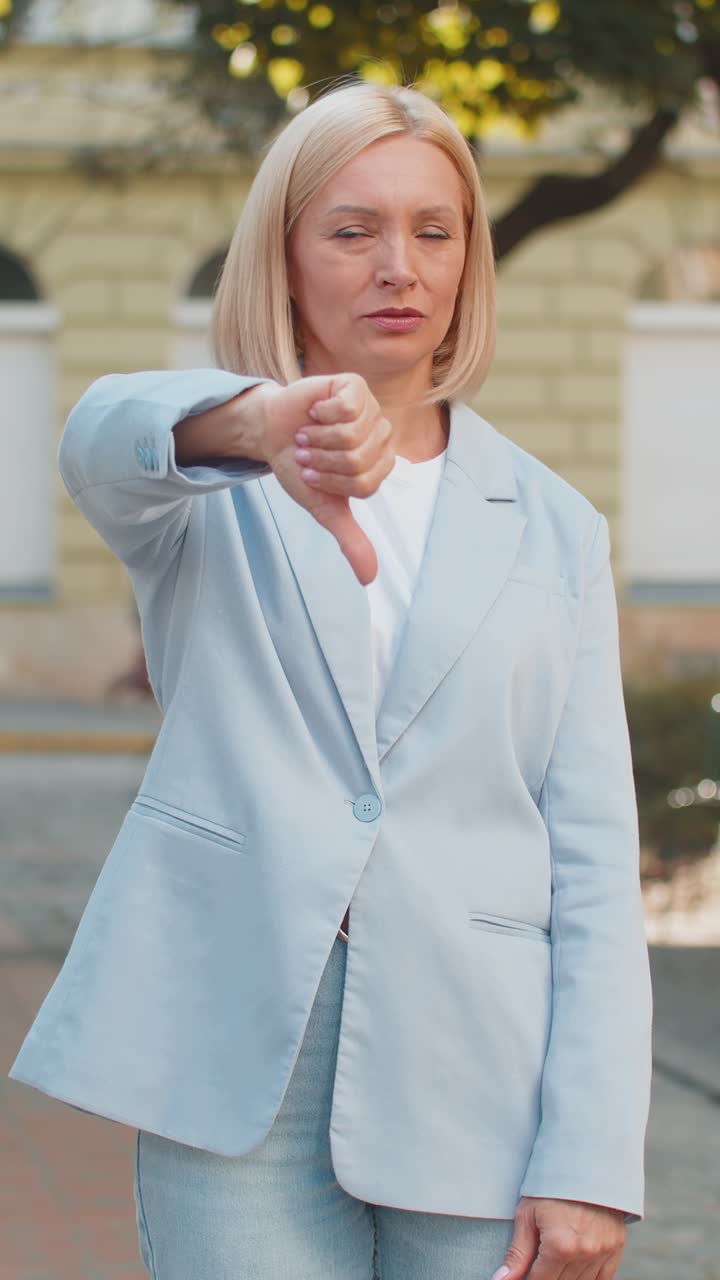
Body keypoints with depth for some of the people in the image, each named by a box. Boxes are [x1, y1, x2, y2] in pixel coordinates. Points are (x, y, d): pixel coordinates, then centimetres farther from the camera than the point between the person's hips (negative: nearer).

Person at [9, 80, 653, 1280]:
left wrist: (589, 1162, -4)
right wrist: (262, 417, -44)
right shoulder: (209, 482, 6)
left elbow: (595, 863, 5)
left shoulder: (552, 528, 11)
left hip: (472, 1078, 2)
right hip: (237, 1061, -1)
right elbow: (102, 437, -20)